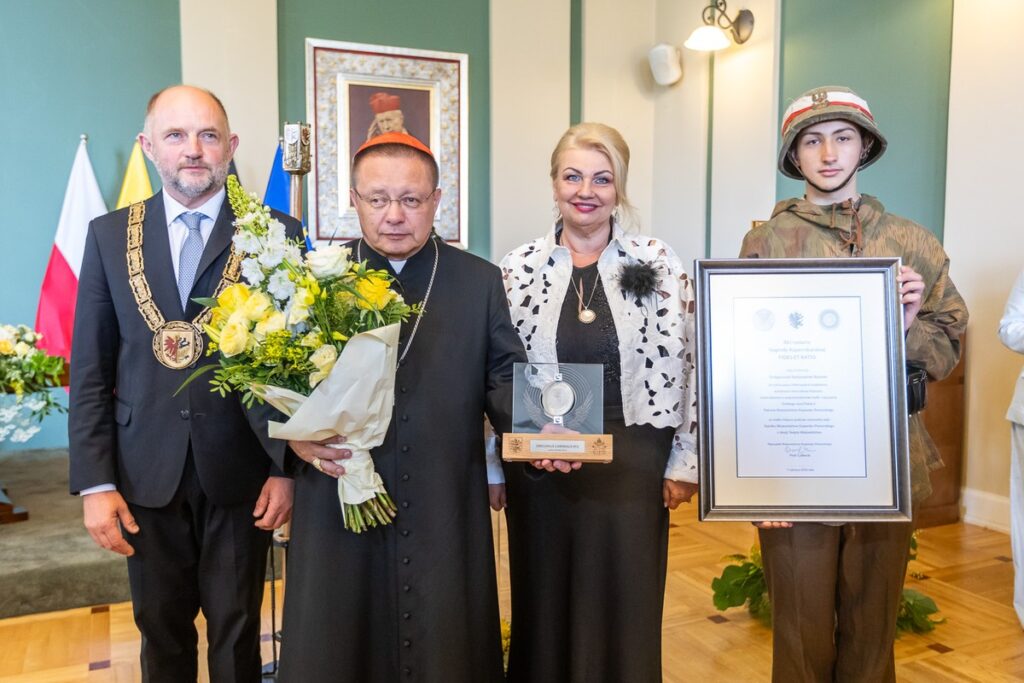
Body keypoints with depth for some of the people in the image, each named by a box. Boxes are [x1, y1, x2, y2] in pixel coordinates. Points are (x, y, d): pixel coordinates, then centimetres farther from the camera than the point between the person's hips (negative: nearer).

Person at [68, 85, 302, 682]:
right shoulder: (109, 235, 4)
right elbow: (90, 369, 3)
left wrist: (287, 468, -7)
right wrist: (95, 482, -2)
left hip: (241, 472, -2)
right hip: (146, 475, 2)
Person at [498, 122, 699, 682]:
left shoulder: (659, 264, -2)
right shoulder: (518, 267, 0)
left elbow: (683, 367, 0)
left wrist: (684, 462, 0)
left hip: (631, 464, 0)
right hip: (540, 465, 1)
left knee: (625, 611, 11)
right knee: (546, 607, 14)